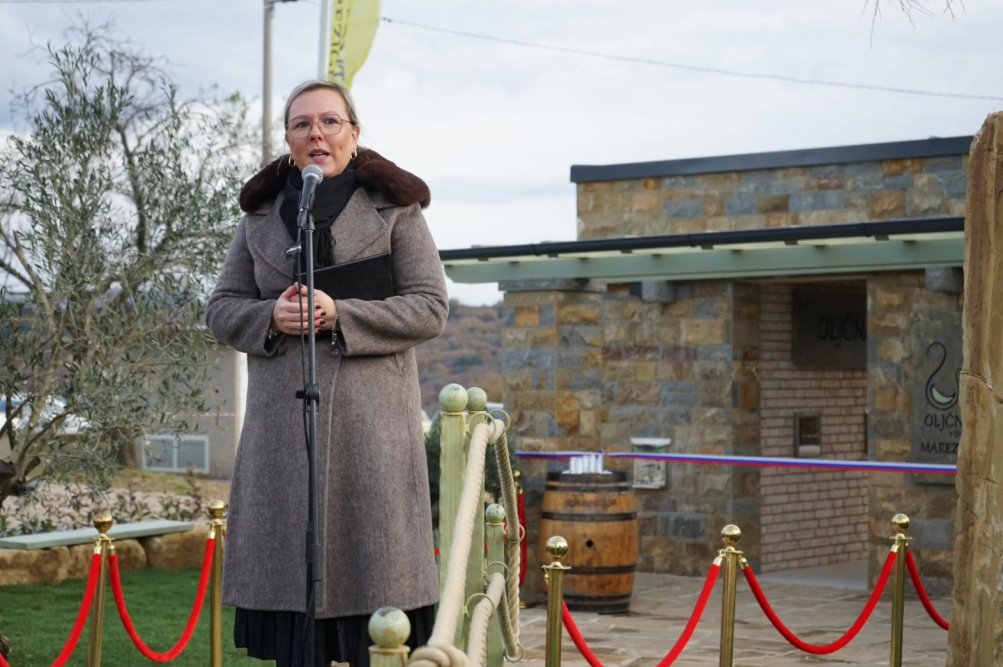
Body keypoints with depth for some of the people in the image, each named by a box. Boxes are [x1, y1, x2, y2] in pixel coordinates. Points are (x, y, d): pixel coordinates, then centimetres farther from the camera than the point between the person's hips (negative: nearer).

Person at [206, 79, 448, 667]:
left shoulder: (395, 209, 5)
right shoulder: (260, 215, 15)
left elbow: (431, 308, -2)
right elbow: (221, 310, 14)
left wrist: (340, 315, -13)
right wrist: (270, 316, -8)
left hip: (370, 419, -3)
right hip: (282, 424, 3)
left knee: (369, 565, -5)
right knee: (288, 558, 1)